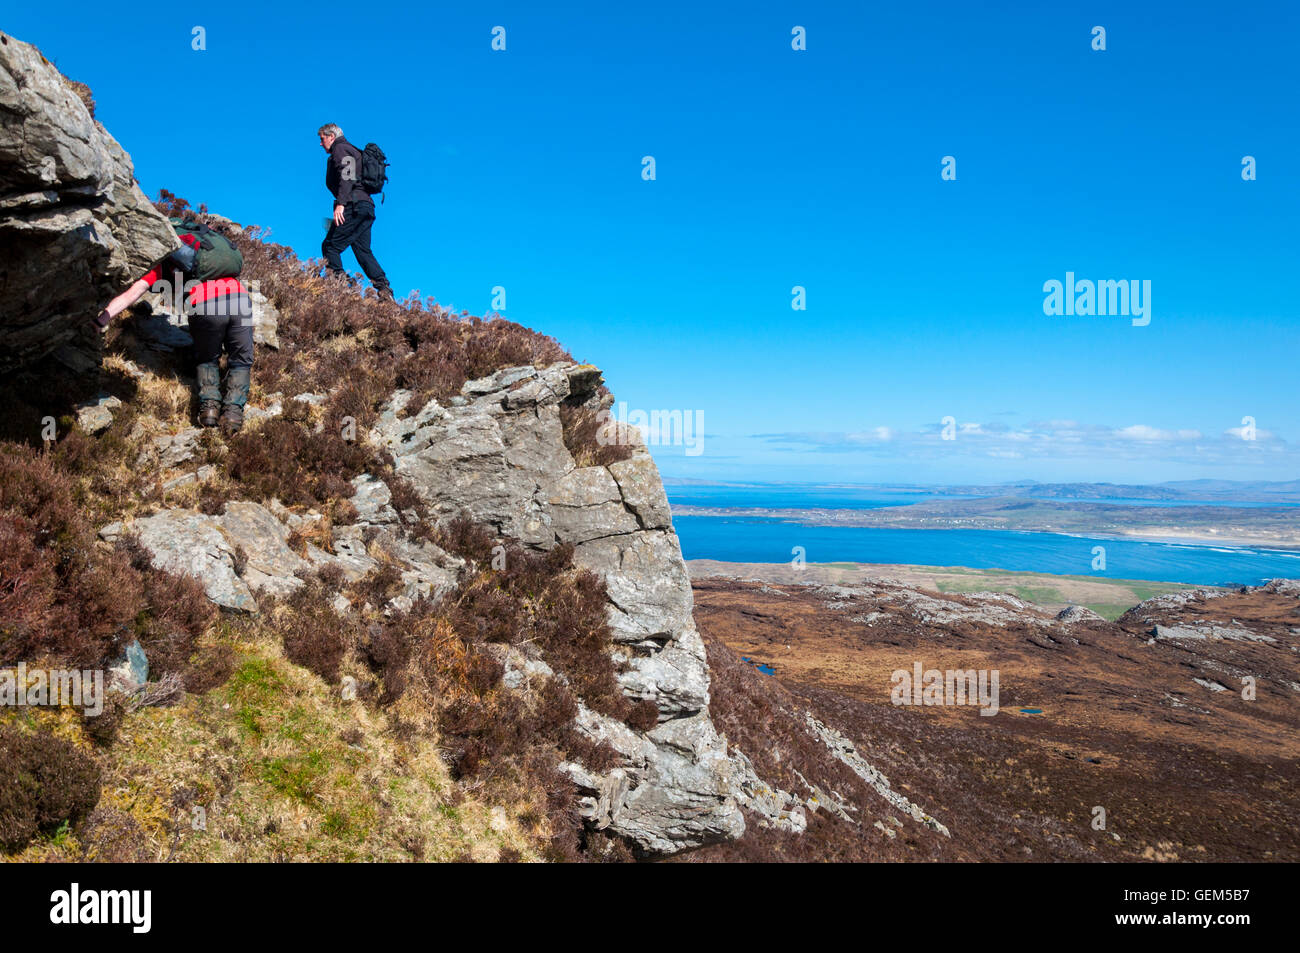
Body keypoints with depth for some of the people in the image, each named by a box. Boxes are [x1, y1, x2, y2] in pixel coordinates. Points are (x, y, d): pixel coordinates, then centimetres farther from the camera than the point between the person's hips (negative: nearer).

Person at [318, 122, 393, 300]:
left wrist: (341, 203, -25)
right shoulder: (352, 151, 31)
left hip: (354, 205, -9)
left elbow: (347, 176, -15)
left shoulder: (340, 149, 2)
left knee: (330, 246, -8)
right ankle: (384, 289, -6)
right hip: (366, 207, 9)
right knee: (363, 251, 6)